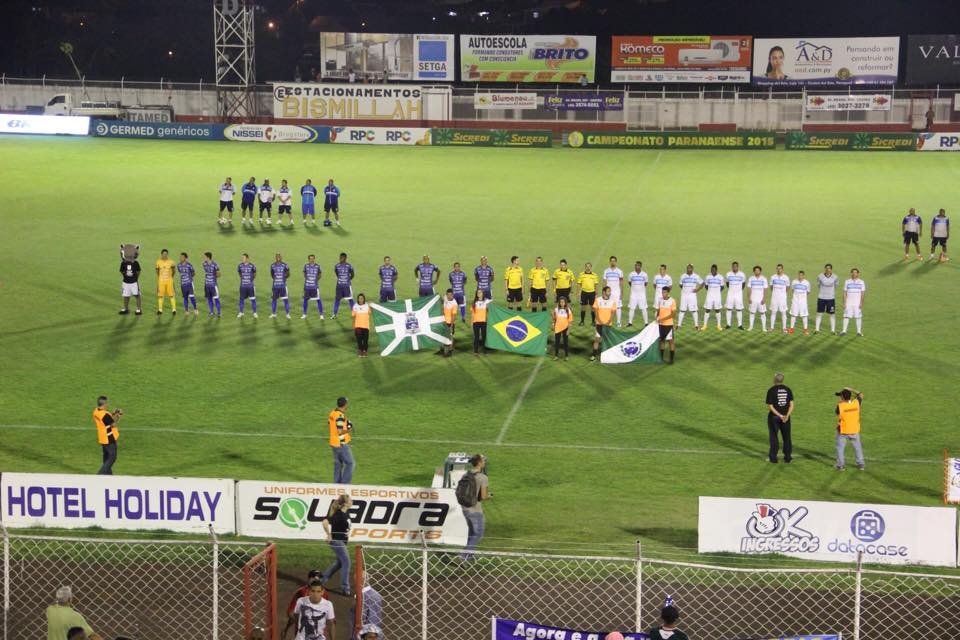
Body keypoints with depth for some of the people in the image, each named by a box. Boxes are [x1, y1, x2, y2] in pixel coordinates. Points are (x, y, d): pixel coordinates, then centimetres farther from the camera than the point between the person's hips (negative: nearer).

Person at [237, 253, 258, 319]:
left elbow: (254, 275, 8)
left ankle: (255, 313, 10)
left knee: (253, 299, 2)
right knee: (242, 299, 6)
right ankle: (241, 312, 17)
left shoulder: (252, 266, -8)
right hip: (243, 286, 2)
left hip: (250, 285, -2)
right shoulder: (240, 266, -2)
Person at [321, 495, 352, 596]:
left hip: (342, 541, 10)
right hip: (337, 541, -10)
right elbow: (325, 522, -33)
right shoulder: (338, 515, -23)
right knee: (346, 562, -7)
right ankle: (345, 588, -1)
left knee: (339, 562, 18)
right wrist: (329, 535, -22)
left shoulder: (345, 514, 6)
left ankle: (322, 579, 31)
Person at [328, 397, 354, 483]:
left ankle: (337, 484, 18)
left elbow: (329, 426, 16)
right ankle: (344, 485, -2)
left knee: (338, 464, 15)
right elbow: (340, 432, -26)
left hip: (334, 443, 8)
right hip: (341, 444, -8)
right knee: (349, 464, 1)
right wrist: (349, 430, -9)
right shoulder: (340, 416, -23)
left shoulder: (332, 413, 4)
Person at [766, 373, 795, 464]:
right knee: (786, 437, 13)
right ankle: (788, 457, 17)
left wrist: (780, 415, -16)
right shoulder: (788, 390, 2)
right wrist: (787, 415, -13)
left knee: (774, 437, 7)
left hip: (774, 416, -3)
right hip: (786, 416, 3)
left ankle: (773, 457, 9)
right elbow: (791, 405, -5)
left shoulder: (771, 390, -10)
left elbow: (770, 406, -15)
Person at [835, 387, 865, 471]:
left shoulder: (840, 406, -23)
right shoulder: (856, 403, -13)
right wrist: (851, 389, 11)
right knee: (857, 446, 16)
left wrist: (841, 402, 4)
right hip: (854, 430, 3)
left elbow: (836, 412, 0)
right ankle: (861, 464, 22)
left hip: (843, 430, -3)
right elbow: (861, 395, 7)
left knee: (840, 447, 13)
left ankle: (840, 465, 17)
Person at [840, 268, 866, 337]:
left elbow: (863, 293, 0)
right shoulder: (847, 282, 7)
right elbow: (845, 293, 5)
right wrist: (844, 303, -2)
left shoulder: (861, 282, 4)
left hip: (857, 304, -1)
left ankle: (859, 331, 6)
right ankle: (844, 331, 0)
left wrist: (861, 303, -8)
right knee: (846, 316, -3)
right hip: (849, 303, 1)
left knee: (858, 317, -1)